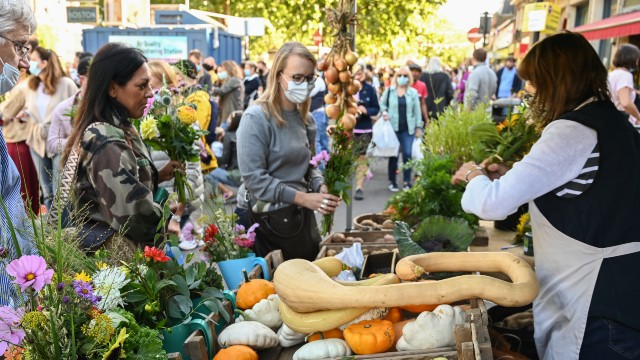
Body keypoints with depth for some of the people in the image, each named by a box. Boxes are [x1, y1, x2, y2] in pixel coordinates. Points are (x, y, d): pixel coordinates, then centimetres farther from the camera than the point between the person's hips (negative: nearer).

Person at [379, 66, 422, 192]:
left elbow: (417, 111, 7)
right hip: (393, 128, 0)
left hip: (408, 129, 0)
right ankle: (392, 181, 16)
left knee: (407, 154, -5)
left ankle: (407, 181, 6)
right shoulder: (389, 91, 4)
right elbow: (382, 104, 14)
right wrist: (384, 112, -7)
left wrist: (418, 127, 5)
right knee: (393, 155, 4)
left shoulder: (413, 92, 5)